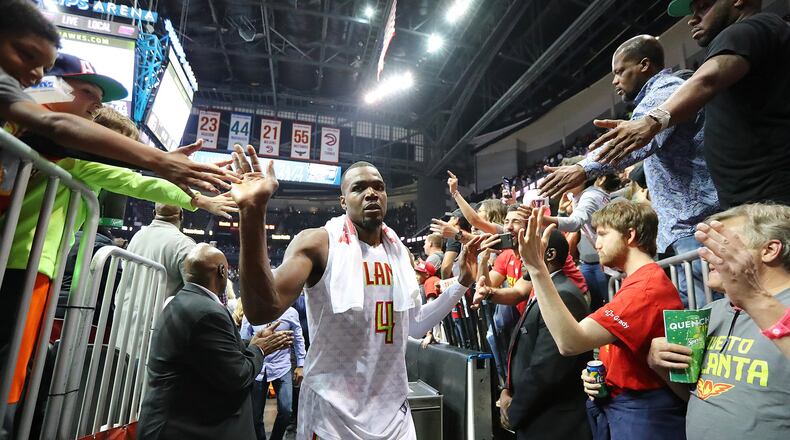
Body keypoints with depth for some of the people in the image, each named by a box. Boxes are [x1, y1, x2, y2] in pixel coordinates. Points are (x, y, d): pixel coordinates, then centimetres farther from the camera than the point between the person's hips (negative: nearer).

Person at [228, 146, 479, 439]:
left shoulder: (398, 251, 4)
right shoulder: (317, 244, -14)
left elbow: (414, 326, 11)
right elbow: (262, 310, -28)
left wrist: (462, 282, 2)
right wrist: (252, 215, -37)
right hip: (333, 411, -5)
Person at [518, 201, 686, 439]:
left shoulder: (647, 286, -23)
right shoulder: (642, 280, 12)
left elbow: (570, 342, -33)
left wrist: (536, 267, -35)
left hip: (641, 413, -9)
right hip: (615, 402, 9)